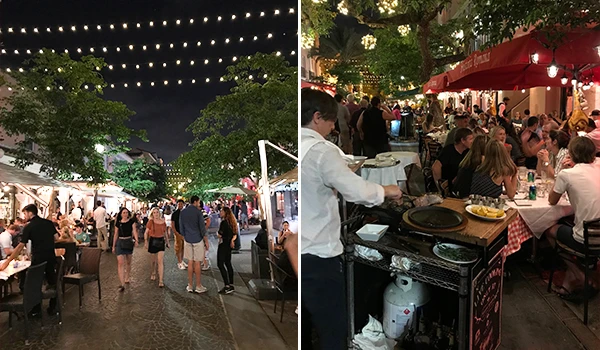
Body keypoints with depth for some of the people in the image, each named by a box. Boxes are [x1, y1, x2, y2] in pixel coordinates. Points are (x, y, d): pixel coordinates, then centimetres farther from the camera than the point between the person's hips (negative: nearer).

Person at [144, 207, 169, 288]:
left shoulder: (163, 222, 5)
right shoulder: (150, 222, -2)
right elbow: (146, 233, -1)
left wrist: (167, 242, 16)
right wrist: (146, 241, -10)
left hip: (161, 241, 1)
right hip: (153, 241, -1)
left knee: (160, 261, -7)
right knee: (154, 260, 14)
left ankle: (161, 280, -7)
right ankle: (153, 273, 42)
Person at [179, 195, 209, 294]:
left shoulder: (182, 212, 5)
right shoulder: (198, 212, -11)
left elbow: (181, 228, 11)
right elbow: (202, 228, -10)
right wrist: (206, 241, -3)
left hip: (188, 240, 5)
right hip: (198, 240, -4)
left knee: (190, 263, 9)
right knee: (197, 263, 1)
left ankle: (190, 286, 15)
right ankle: (198, 286, 8)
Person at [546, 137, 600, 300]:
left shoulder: (566, 174, -14)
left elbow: (552, 201, 3)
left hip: (587, 241, -6)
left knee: (550, 231, 22)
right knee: (569, 229, 31)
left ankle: (582, 279, 21)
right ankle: (569, 285, 28)